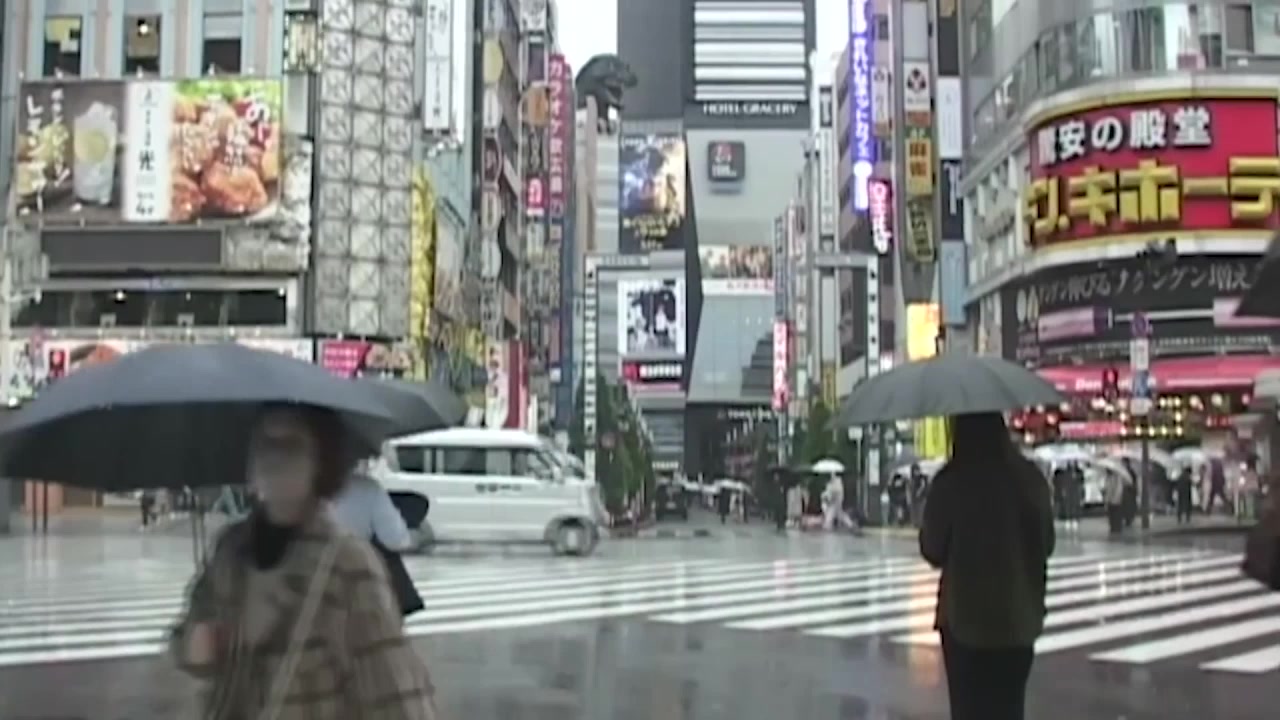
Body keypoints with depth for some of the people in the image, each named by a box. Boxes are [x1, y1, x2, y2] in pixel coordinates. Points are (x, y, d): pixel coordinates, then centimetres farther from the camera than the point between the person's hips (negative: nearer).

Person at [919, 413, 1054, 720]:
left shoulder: (950, 482, -14)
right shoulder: (1030, 477, -4)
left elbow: (933, 550, -5)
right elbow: (1046, 544, 6)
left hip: (965, 614, -3)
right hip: (1019, 614, 3)